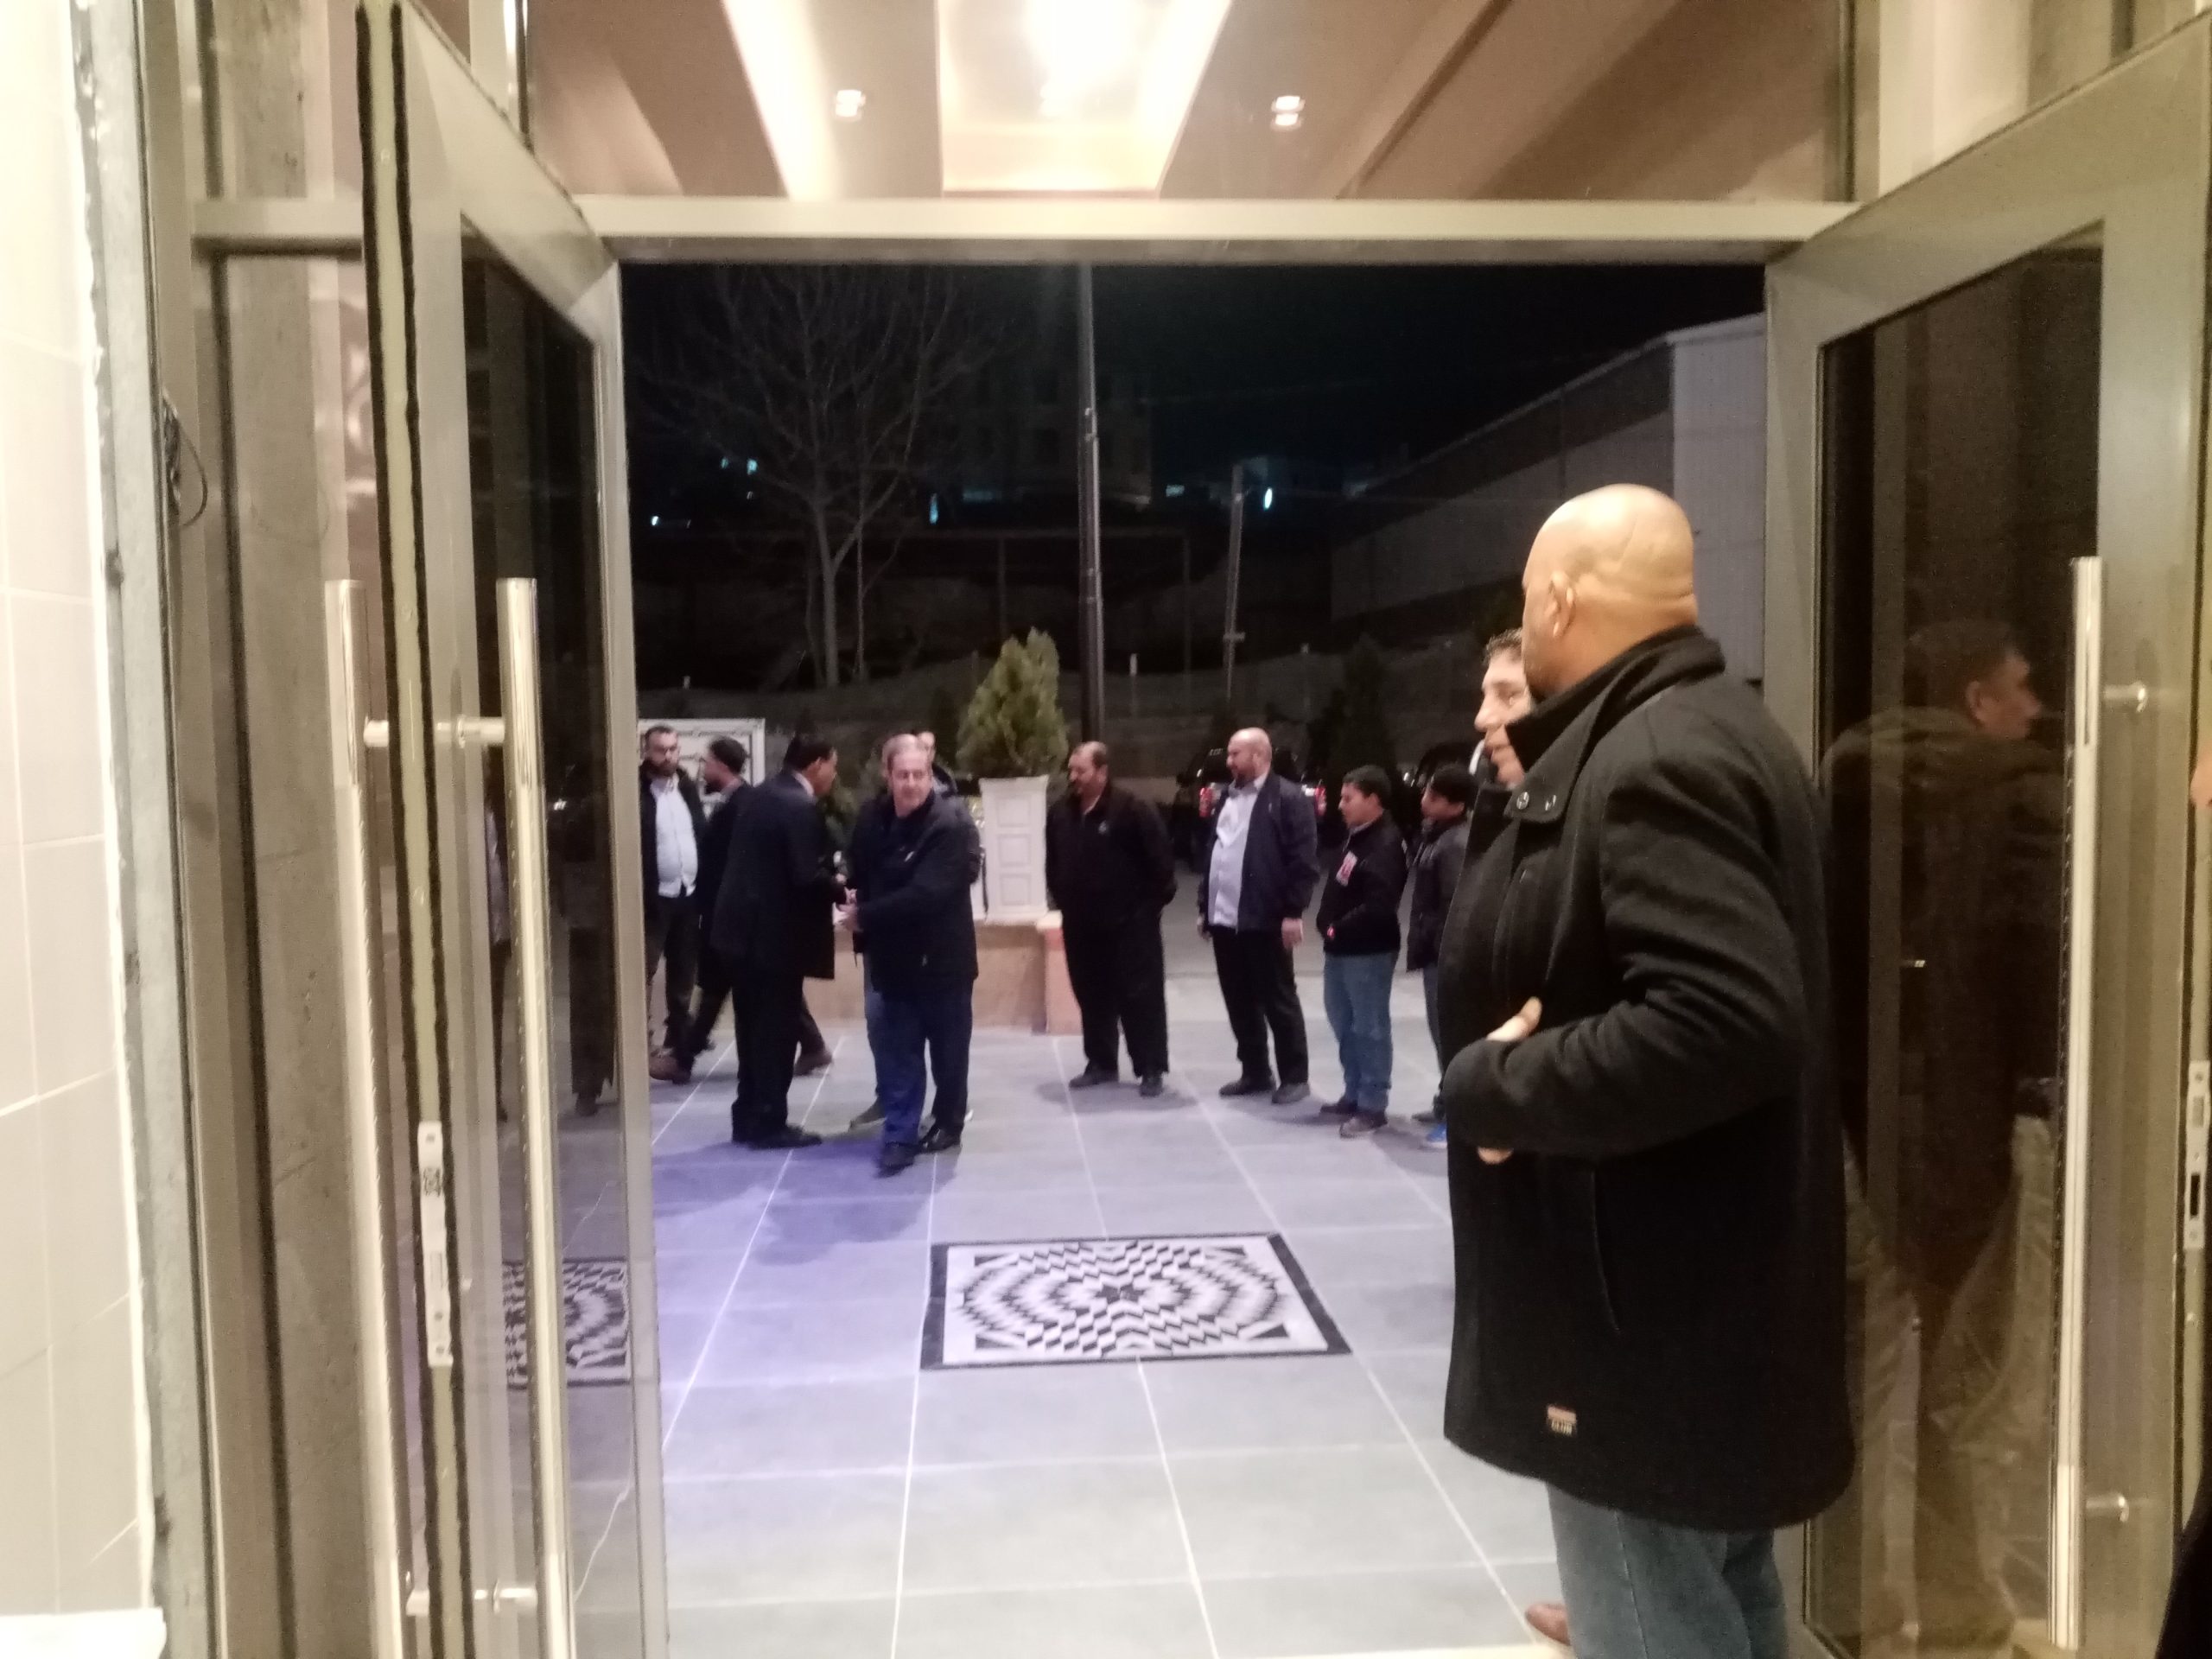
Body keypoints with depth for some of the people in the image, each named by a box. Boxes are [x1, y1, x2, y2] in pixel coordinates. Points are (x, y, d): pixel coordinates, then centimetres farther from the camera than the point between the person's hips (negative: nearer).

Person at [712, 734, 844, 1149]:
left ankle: (748, 1118, 22)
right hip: (775, 933, -9)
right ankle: (769, 1123, 8)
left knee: (754, 1028, 15)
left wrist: (827, 879, 14)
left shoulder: (753, 797, 11)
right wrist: (839, 888, -4)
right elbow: (806, 876, -23)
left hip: (743, 927, 9)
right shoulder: (800, 807, -16)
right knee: (777, 1031, 1)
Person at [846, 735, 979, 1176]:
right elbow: (861, 878, 14)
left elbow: (926, 893, -26)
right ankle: (900, 1135, 11)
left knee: (947, 1049, 13)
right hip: (892, 957, 4)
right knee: (894, 1052, 4)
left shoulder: (952, 824, -19)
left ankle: (948, 1122, 33)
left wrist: (866, 915, -20)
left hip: (942, 958, -4)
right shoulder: (872, 823, 0)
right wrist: (857, 906, -6)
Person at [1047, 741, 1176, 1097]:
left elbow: (1159, 861, -11)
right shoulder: (1061, 812, 7)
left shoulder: (1134, 810, -13)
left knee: (1140, 997, -1)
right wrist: (1063, 900, 15)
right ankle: (1100, 1063, 26)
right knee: (1092, 997, 13)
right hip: (1081, 924, 6)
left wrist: (1150, 906, -8)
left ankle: (1151, 1069, 6)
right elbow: (1053, 863, 19)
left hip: (1129, 923, -6)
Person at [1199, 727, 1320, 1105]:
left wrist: (1293, 912, -17)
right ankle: (1254, 1072, 25)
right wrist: (1204, 907, 15)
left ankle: (1294, 1078, 12)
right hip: (1224, 919, 7)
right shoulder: (1227, 797, 16)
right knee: (1239, 1002, 13)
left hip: (1264, 920, -7)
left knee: (1279, 1001, 2)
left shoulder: (1288, 798, -8)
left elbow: (1303, 860, -13)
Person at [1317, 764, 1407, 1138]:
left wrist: (1337, 929, -16)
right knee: (1344, 1024, 17)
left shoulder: (1386, 844, -16)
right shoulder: (1353, 836, 14)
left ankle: (1373, 1104, 7)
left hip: (1368, 951, -10)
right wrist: (1328, 928, 4)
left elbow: (1378, 905, -25)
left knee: (1369, 1027, -1)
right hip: (1340, 948, 10)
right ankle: (1354, 1095, 29)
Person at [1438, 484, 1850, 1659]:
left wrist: (1498, 1085, -24)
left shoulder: (1657, 762, -22)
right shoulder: (1699, 732, 10)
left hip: (1648, 1307, -11)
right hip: (1697, 1288, 11)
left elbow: (1725, 1021, -34)